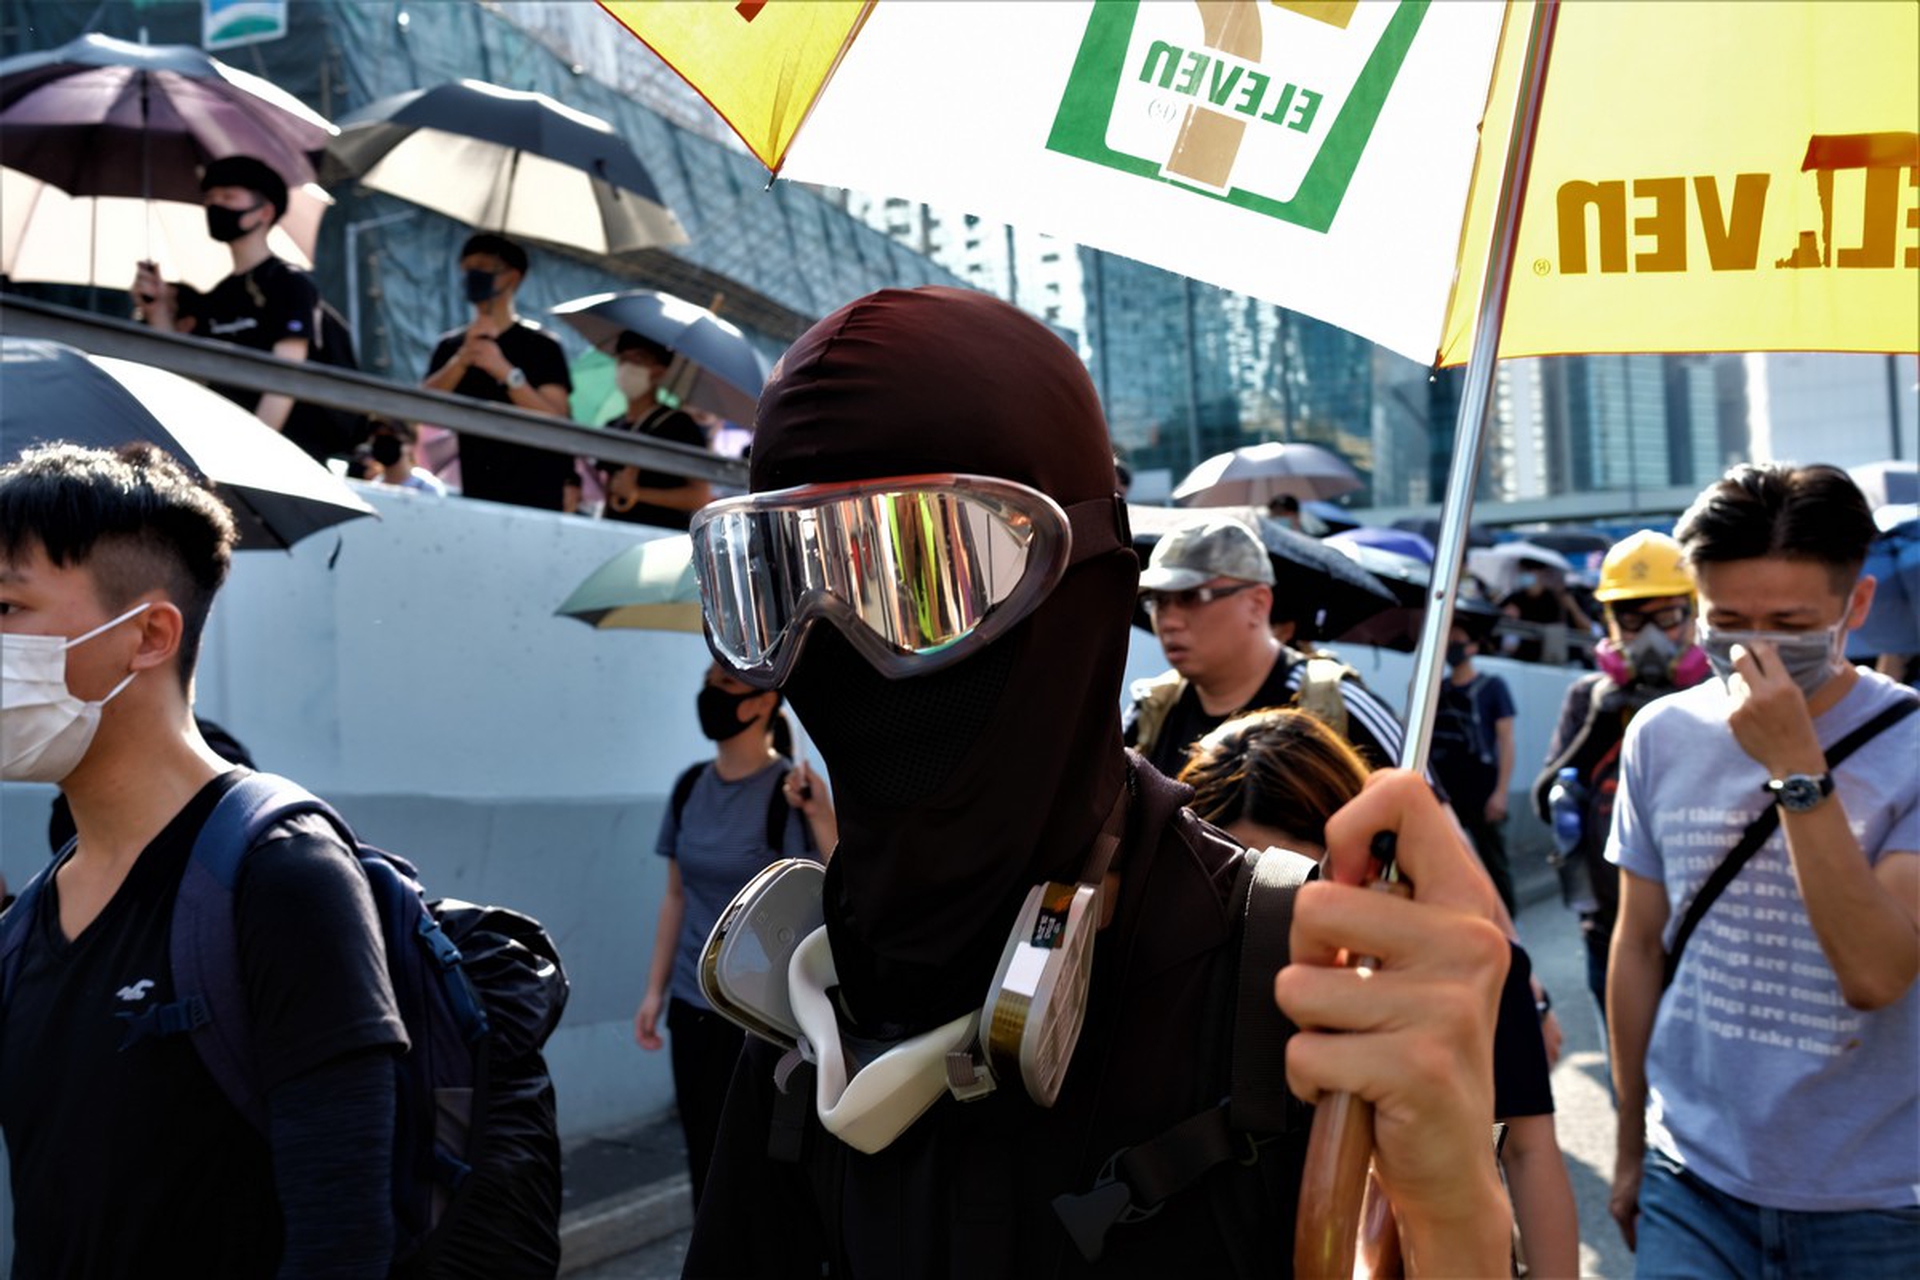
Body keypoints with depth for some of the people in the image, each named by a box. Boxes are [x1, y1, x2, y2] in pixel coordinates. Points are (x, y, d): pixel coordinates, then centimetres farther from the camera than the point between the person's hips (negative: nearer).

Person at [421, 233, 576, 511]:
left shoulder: (540, 345, 0)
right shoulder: (450, 347, 12)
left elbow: (556, 421, -12)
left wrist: (505, 371, -24)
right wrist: (462, 359, -19)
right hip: (475, 498, 3)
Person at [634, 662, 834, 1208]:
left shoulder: (789, 793, -12)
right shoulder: (691, 788, 5)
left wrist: (820, 814, -32)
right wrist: (655, 990, 12)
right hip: (696, 1010, 6)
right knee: (707, 1168, 12)